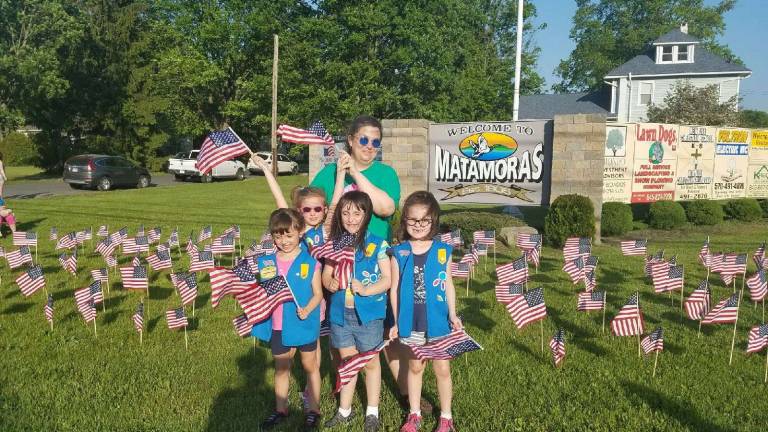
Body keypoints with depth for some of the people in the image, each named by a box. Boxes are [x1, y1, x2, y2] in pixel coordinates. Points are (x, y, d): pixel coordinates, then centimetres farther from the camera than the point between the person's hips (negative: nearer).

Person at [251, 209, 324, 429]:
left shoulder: (310, 262, -11)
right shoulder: (265, 262, -1)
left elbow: (318, 293, -7)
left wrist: (307, 309, -24)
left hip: (304, 324, -3)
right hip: (278, 326, 3)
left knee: (309, 365, 14)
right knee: (281, 368, 19)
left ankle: (313, 410, 28)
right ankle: (281, 409, 36)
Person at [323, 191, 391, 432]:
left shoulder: (377, 245, -9)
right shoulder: (335, 244, 2)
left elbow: (387, 279, -8)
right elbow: (326, 275, 7)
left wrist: (366, 290, -23)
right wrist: (330, 283, -15)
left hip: (368, 314, -3)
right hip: (340, 313, 3)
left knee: (370, 362, 12)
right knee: (347, 362, 17)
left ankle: (372, 412, 28)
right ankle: (344, 410, 32)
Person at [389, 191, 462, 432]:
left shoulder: (442, 251, -3)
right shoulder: (399, 253, -3)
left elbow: (448, 285, 2)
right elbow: (395, 289, 1)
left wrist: (452, 315, -6)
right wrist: (396, 321, 1)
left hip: (437, 321, 0)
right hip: (410, 322, 1)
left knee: (442, 368, 9)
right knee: (415, 367, 16)